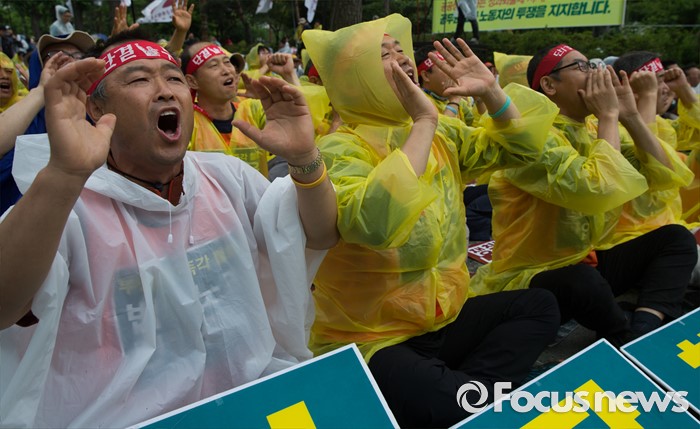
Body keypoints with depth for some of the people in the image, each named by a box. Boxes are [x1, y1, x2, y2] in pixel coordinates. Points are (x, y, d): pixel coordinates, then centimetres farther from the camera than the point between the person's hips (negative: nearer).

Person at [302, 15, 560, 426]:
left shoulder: (442, 133, 4)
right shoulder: (340, 150, -19)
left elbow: (517, 149, 14)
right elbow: (375, 224, -39)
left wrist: (491, 92, -2)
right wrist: (423, 123, -32)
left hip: (443, 318, 8)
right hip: (370, 339, -7)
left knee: (539, 306, 2)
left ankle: (474, 388, -8)